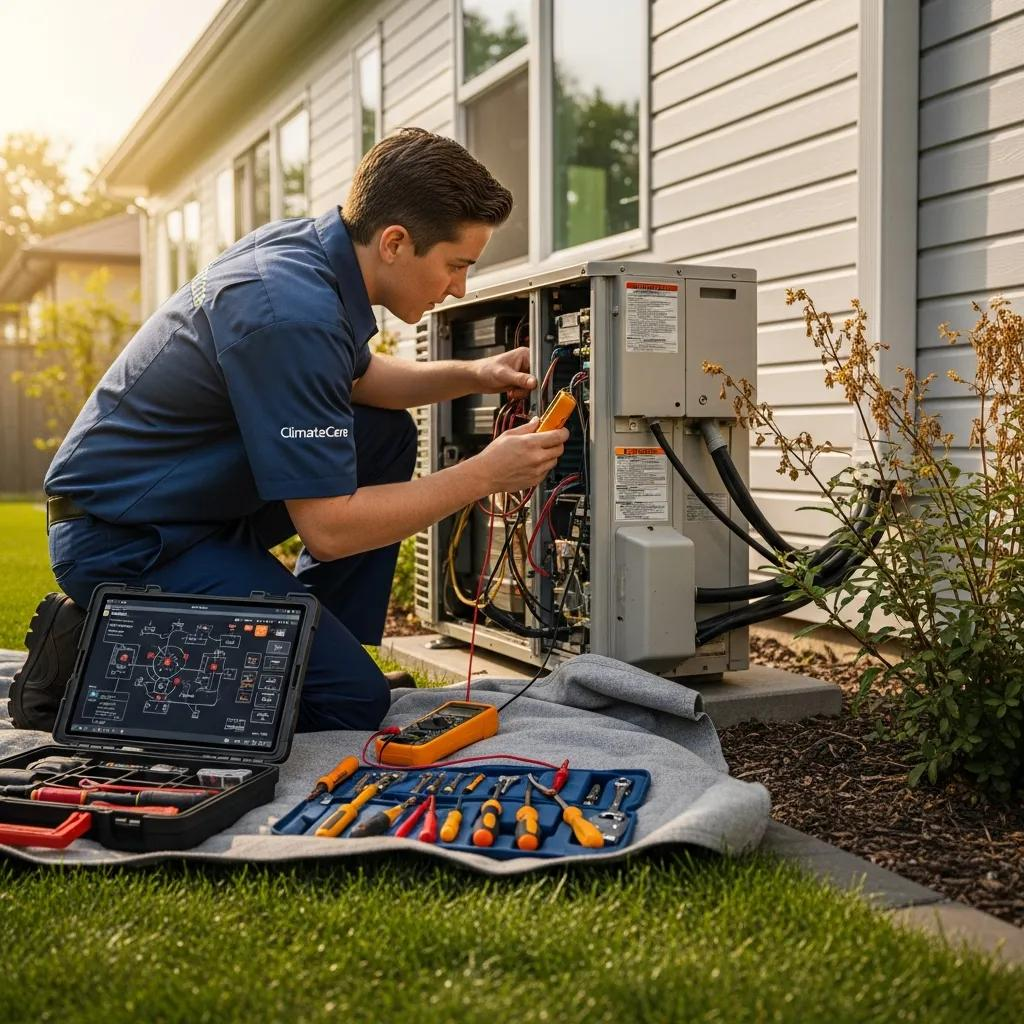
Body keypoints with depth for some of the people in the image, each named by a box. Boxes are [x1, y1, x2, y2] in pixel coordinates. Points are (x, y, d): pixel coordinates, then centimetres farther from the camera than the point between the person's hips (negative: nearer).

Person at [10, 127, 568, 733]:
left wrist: (472, 375, 5)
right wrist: (485, 474, -18)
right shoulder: (293, 313, -29)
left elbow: (358, 376, 20)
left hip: (191, 498, 10)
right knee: (354, 700, -11)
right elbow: (327, 528, -26)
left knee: (387, 435, 11)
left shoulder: (304, 240, 0)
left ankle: (327, 652, 14)